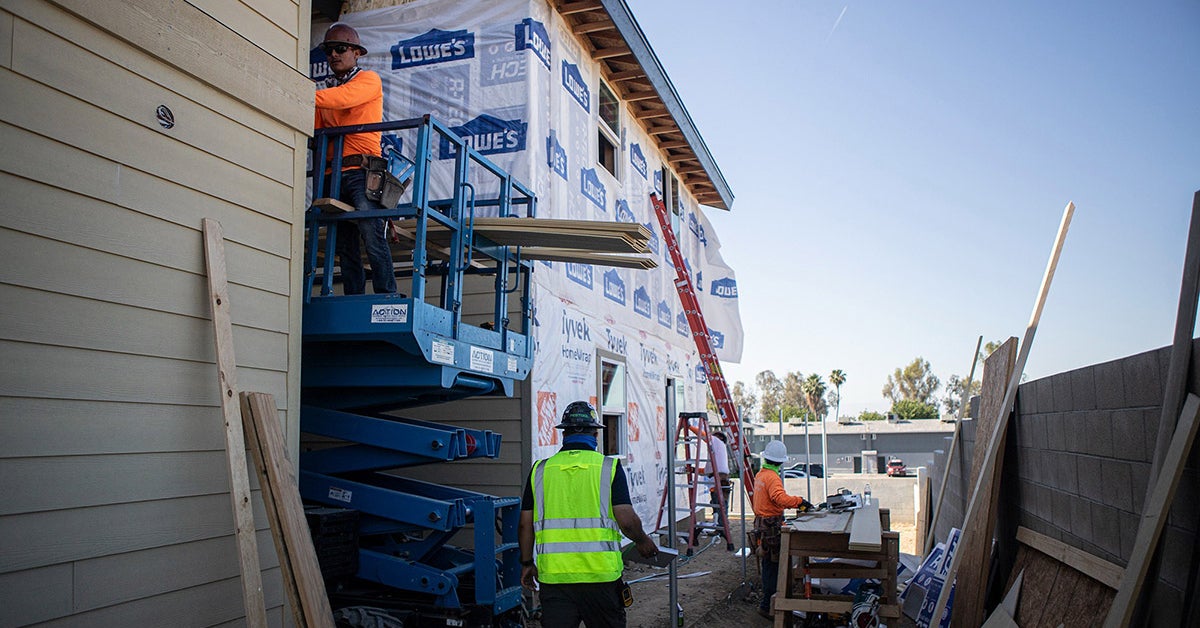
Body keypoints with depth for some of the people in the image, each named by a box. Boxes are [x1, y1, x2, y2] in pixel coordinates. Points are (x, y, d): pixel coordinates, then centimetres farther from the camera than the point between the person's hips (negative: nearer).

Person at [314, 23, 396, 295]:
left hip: (361, 172, -6)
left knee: (373, 239, -16)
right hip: (333, 175, 6)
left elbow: (342, 98, -14)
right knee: (345, 246, 3)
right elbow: (313, 129, 11)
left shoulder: (369, 80, 7)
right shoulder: (327, 91, 25)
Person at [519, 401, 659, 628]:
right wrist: (643, 541, 11)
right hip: (600, 574, -1)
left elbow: (526, 524, 6)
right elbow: (627, 521, -9)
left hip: (554, 575, 1)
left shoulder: (540, 470, 4)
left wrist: (527, 563, 20)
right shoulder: (609, 467, -3)